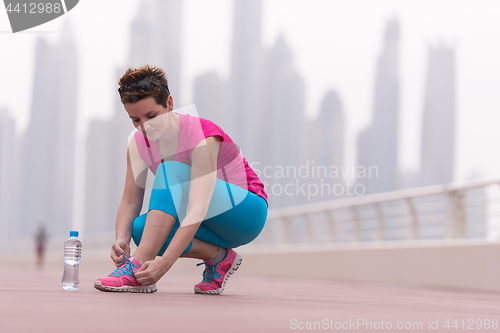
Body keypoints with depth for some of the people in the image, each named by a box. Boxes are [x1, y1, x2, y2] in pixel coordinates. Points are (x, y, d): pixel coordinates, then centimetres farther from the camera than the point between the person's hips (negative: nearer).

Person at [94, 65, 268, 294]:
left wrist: (165, 261, -45)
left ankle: (138, 268, -37)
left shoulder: (202, 136, -26)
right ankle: (218, 257, -8)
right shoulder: (139, 143, -6)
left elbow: (198, 210, -35)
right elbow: (130, 201, -7)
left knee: (170, 170, -30)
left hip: (246, 212, -7)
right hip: (212, 227, 7)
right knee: (141, 227, -24)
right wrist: (121, 239, -29)